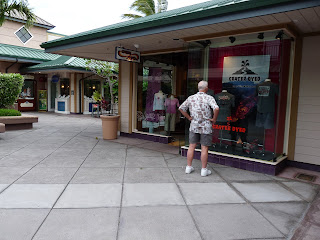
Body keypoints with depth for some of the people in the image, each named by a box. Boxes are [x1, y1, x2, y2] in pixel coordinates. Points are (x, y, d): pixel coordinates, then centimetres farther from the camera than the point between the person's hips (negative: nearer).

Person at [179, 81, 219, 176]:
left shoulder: (191, 98, 1)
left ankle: (189, 167, 18)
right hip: (206, 127, -4)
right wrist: (214, 119, -12)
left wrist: (189, 117, 9)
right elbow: (216, 108, -27)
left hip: (194, 126, 4)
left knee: (191, 146, 11)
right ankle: (204, 170, 11)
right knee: (204, 148, 3)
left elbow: (181, 108, 4)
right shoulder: (209, 98, -11)